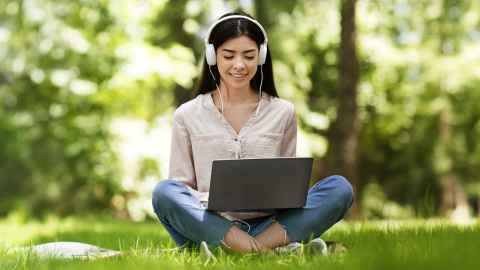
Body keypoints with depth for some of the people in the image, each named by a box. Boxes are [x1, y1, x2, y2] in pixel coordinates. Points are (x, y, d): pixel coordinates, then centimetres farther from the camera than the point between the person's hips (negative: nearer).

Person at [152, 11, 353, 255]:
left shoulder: (283, 113, 12)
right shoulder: (187, 116, 8)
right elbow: (180, 187, 7)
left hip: (268, 224, 1)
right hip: (209, 224, -1)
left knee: (340, 188, -21)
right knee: (165, 192, -32)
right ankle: (277, 246, -35)